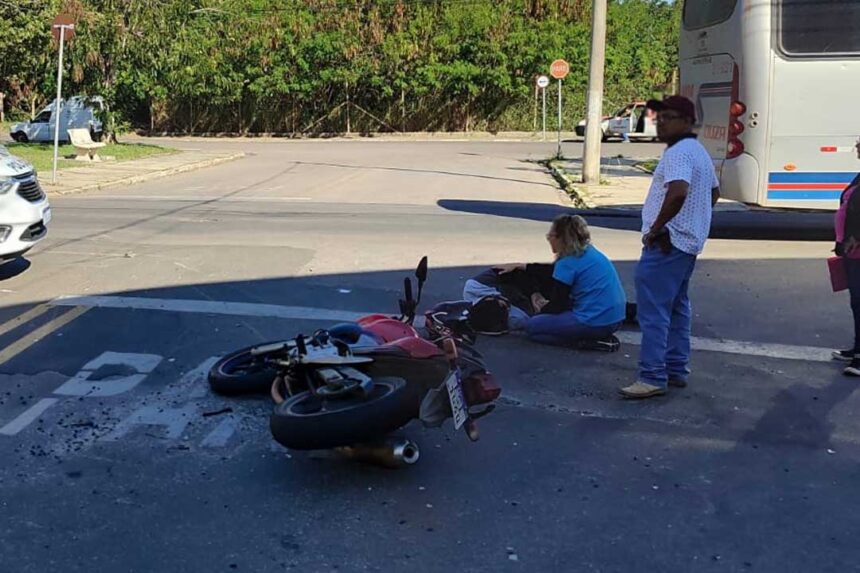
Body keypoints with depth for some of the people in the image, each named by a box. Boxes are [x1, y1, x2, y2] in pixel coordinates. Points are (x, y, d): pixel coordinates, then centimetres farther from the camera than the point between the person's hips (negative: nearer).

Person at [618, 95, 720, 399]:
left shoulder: (678, 153, -17)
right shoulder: (699, 152, 17)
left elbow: (678, 192, -33)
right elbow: (714, 193, 28)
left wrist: (655, 228, -23)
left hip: (666, 242, -11)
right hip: (689, 241, 11)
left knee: (653, 310, -9)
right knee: (677, 308, 17)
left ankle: (653, 377, -9)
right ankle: (676, 370, 23)